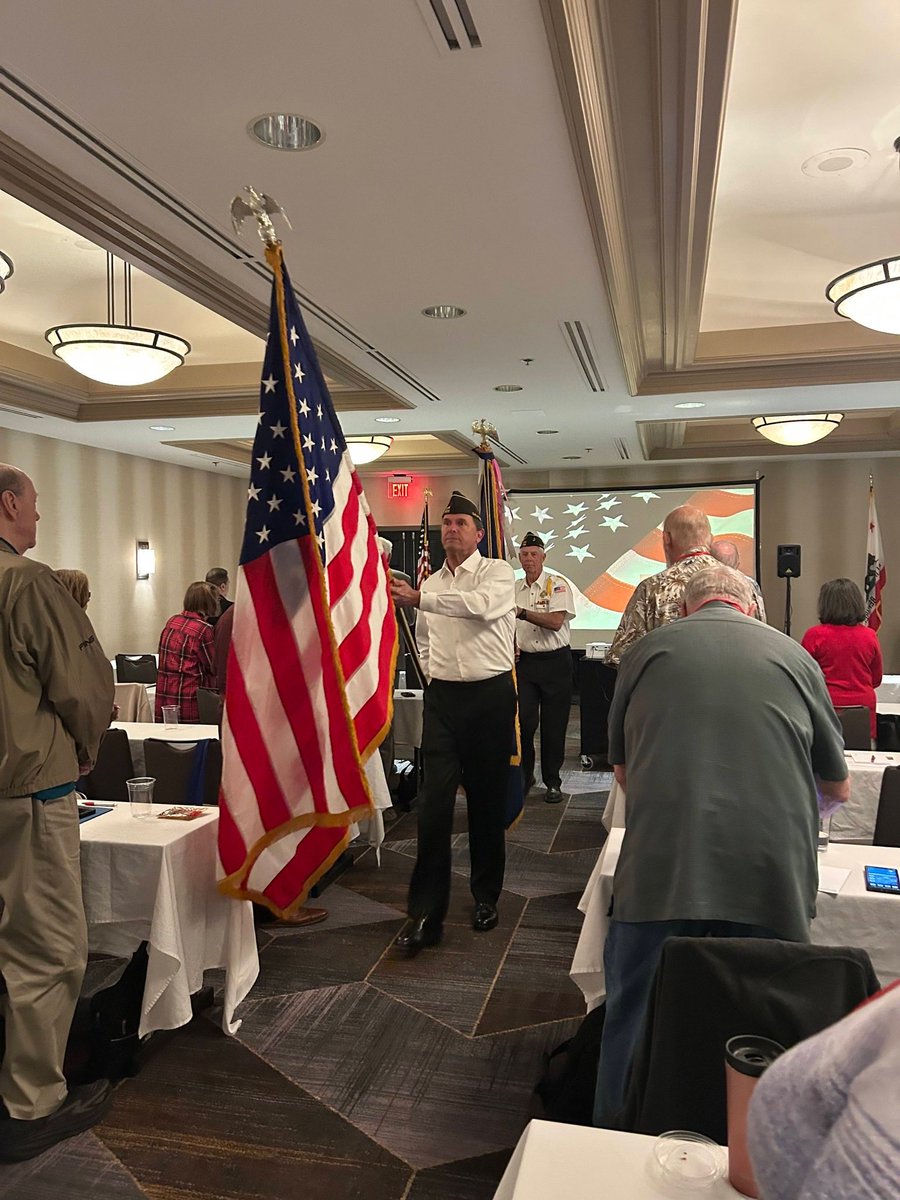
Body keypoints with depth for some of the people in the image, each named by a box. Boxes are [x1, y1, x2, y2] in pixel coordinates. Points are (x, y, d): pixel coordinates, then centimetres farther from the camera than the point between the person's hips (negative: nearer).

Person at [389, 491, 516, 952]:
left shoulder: (498, 573, -2)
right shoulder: (431, 584, 13)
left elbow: (480, 604, -25)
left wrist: (419, 599, -28)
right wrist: (432, 675, 10)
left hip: (490, 694, -3)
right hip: (442, 697, 3)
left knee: (487, 800, 8)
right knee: (434, 802, -5)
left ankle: (486, 895, 27)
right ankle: (425, 913, 1)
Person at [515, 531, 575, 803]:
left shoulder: (557, 585, -5)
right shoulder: (514, 589, 10)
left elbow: (555, 621, -18)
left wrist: (522, 612, -24)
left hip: (555, 661, -3)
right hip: (525, 661, 3)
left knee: (553, 725, 3)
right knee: (523, 722, -2)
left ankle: (552, 781, 15)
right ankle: (524, 777, 15)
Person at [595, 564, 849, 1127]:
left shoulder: (649, 650, 12)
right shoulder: (793, 655, 13)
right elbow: (838, 788, 22)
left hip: (663, 864, 0)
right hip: (773, 872, 1)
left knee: (637, 1019, 14)